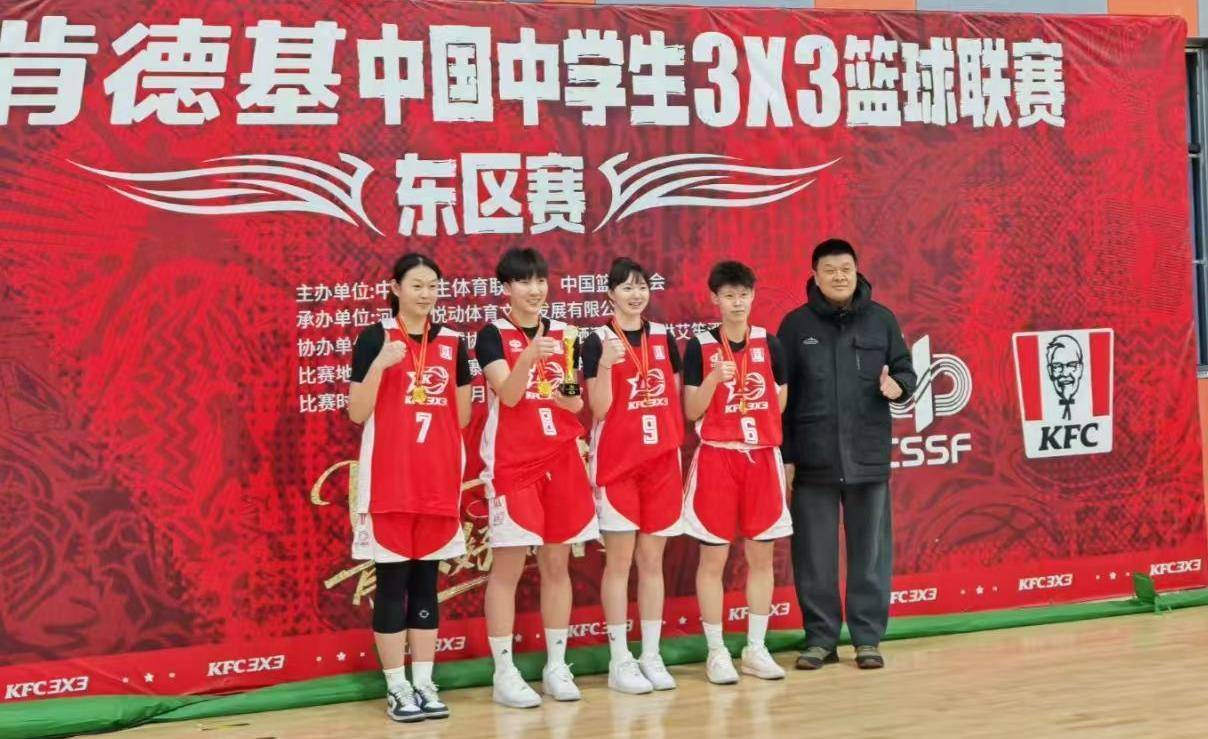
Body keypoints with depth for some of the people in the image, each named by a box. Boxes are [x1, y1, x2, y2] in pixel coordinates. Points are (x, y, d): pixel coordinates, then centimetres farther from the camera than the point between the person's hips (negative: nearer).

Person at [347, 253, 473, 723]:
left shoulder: (452, 342, 9)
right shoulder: (375, 338, -3)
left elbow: (462, 417, 13)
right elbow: (357, 412, -8)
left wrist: (465, 378, -3)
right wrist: (380, 363, -19)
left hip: (439, 476, 4)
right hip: (389, 477, -4)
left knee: (427, 579, 8)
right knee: (392, 581, 0)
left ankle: (424, 683, 14)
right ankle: (396, 688, 7)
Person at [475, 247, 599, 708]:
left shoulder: (564, 335, 11)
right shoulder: (493, 335, -2)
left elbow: (577, 404, 13)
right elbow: (509, 395, -15)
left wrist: (569, 397, -10)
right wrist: (528, 358, -32)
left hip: (561, 459, 5)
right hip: (512, 462, -5)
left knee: (557, 563, 8)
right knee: (508, 567, -3)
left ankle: (556, 667, 17)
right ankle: (504, 674, 3)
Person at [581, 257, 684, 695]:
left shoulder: (664, 338, 10)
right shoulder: (598, 342, -4)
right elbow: (599, 410, -9)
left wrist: (677, 448, 7)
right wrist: (605, 364, -23)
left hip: (662, 461, 4)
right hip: (617, 462, -4)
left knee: (652, 560, 7)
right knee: (620, 561, -1)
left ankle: (651, 657, 13)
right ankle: (620, 662, 4)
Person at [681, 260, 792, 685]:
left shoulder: (769, 344, 6)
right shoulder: (700, 347, -3)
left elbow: (780, 402, 14)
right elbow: (691, 411, -5)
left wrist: (776, 446, 4)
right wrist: (714, 379, -19)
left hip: (762, 457, 3)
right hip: (717, 459, -3)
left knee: (761, 555, 6)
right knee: (714, 557, 0)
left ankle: (756, 649, 16)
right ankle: (716, 652, 9)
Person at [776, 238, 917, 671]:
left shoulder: (881, 319, 5)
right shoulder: (796, 324, 3)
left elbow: (906, 370, 10)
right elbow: (781, 394, 3)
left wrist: (897, 387, -15)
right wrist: (784, 454, -1)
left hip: (869, 456, 1)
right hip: (813, 459, 0)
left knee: (870, 552, 6)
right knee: (814, 555, 5)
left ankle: (868, 637, 16)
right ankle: (820, 638, 15)